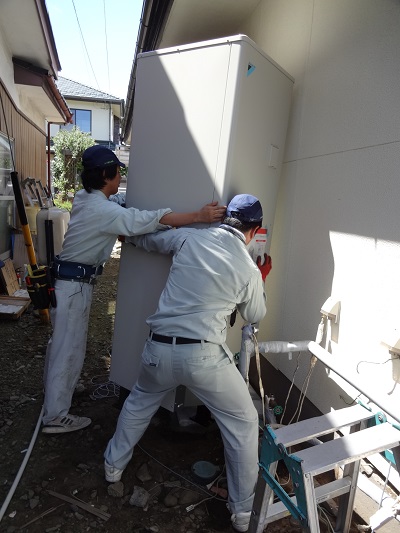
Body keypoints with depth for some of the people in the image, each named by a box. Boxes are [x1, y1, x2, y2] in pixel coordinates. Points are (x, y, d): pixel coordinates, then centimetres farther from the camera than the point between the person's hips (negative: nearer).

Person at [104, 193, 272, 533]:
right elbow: (256, 316, 16)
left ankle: (113, 466, 52)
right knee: (243, 423, 20)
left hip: (159, 348, 4)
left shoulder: (189, 237, 3)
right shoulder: (249, 269, -1)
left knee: (139, 401, 34)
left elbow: (146, 241, 21)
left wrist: (129, 232, 44)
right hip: (204, 356, -3)